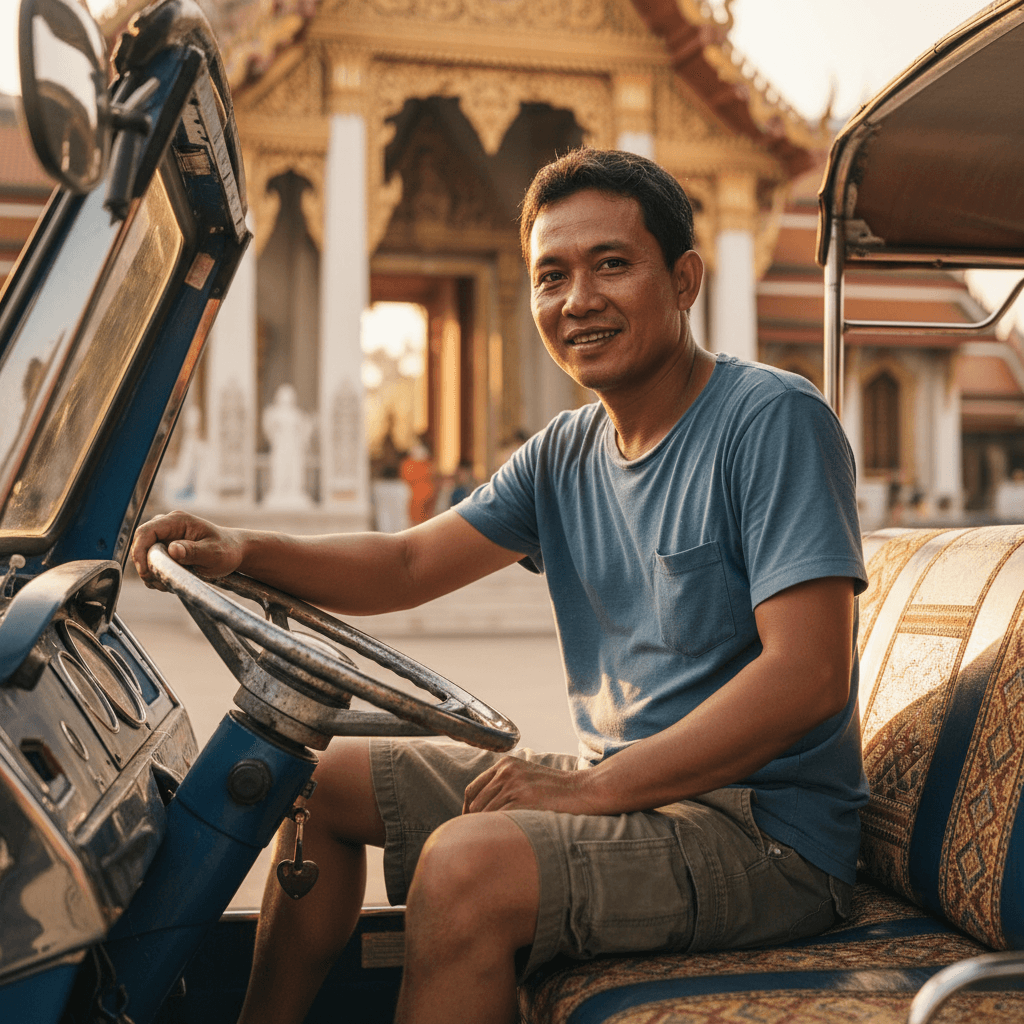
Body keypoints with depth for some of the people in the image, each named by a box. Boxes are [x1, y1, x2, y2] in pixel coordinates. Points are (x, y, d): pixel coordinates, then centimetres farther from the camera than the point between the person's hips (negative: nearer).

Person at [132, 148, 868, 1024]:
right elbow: (408, 565, 8)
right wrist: (242, 551, -9)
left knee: (467, 861, -32)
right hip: (620, 783, 8)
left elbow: (808, 675, -23)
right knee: (327, 779, 11)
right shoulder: (568, 453, 9)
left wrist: (593, 790, -24)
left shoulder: (775, 420, -15)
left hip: (766, 830, -8)